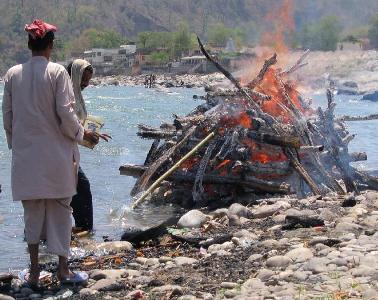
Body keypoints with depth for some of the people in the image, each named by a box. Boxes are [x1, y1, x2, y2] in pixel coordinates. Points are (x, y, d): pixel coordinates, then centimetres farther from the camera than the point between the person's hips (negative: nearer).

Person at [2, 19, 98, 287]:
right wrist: (82, 134, 5)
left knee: (32, 212, 12)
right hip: (56, 153, -3)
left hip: (25, 154, 3)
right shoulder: (57, 72, -10)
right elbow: (66, 114, -12)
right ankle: (63, 269, 16)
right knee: (59, 210, 9)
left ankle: (34, 272, 14)